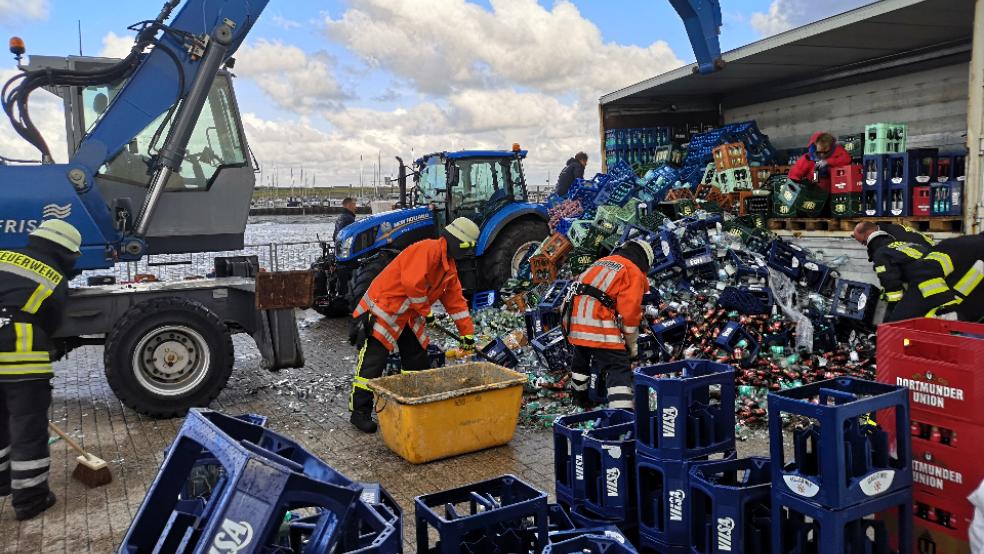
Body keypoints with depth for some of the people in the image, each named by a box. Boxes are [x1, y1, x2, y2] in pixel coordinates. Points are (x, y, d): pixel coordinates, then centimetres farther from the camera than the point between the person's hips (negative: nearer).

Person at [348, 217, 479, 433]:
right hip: (383, 308, -10)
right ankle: (360, 411, 0)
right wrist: (426, 311, -15)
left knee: (418, 360, 14)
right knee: (373, 362, -7)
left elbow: (455, 300, 16)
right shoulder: (427, 249, -21)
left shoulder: (449, 266, 12)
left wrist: (467, 333, 14)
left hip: (408, 316, 10)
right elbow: (413, 283, -30)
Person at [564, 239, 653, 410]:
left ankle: (580, 398, 48)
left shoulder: (601, 262, 24)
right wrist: (632, 344, 6)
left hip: (573, 318, 8)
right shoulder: (634, 272, 3)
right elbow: (629, 311, -7)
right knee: (618, 368, -6)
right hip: (597, 323, -8)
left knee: (581, 357, 30)